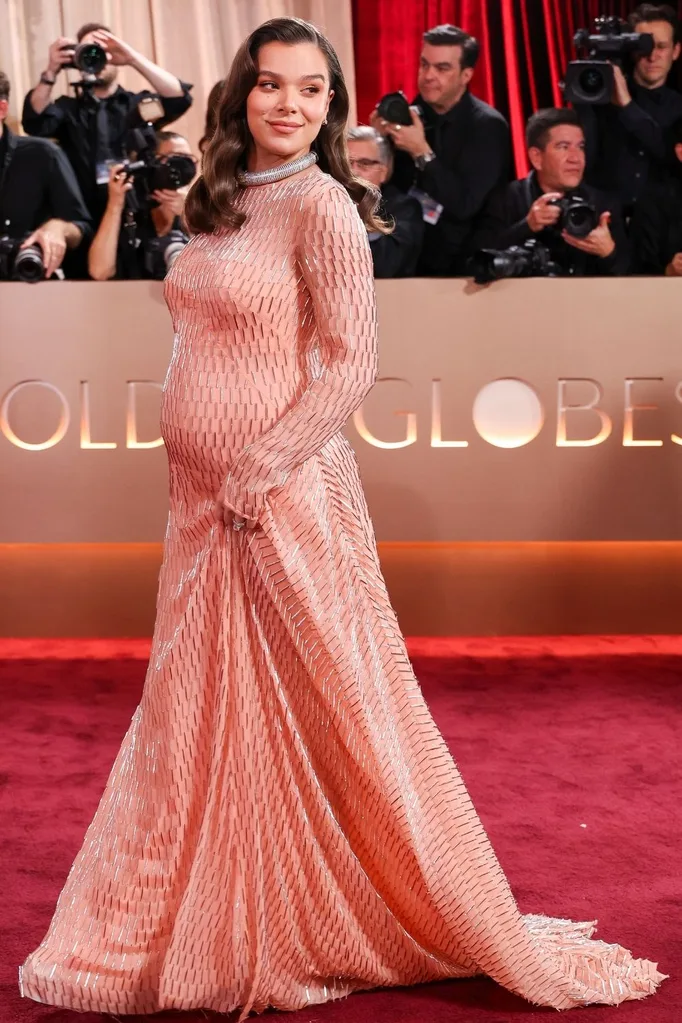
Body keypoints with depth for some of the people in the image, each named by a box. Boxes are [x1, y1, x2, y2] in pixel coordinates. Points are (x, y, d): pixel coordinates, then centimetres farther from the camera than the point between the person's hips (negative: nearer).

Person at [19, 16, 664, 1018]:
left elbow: (352, 362, -15)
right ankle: (210, 930, 32)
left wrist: (261, 472, -17)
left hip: (286, 494, -8)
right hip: (203, 495, 8)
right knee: (197, 710, 14)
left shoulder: (321, 204, -11)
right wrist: (199, 478, 11)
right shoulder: (221, 202, 12)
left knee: (325, 706, 0)